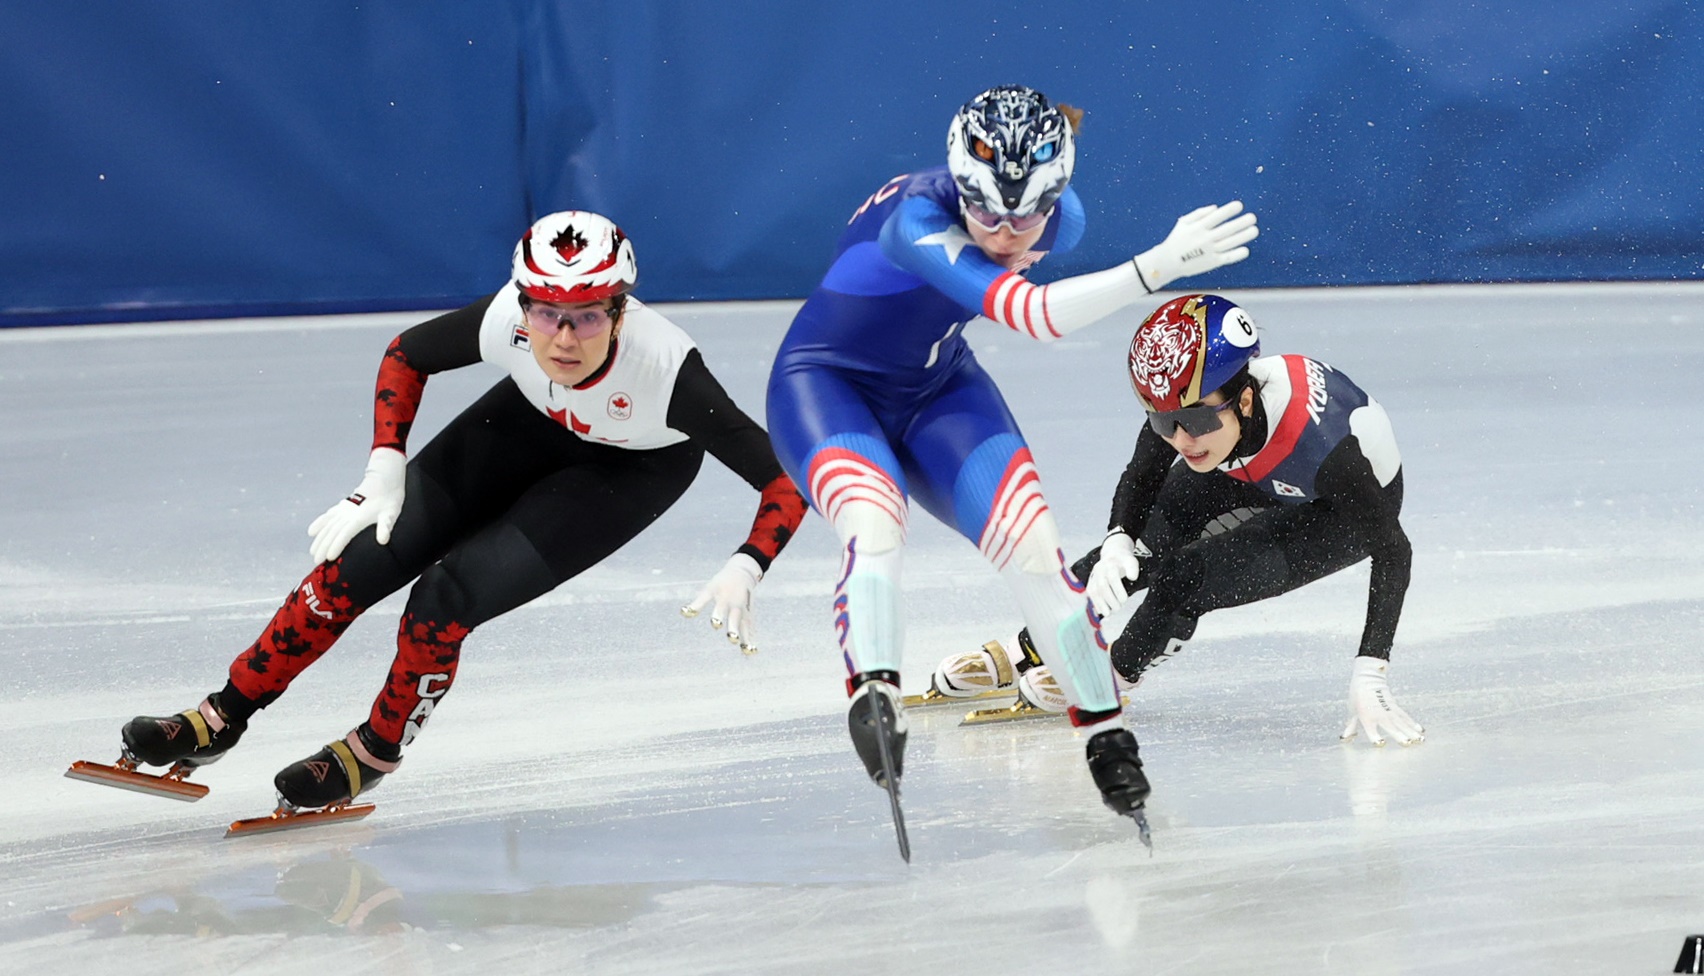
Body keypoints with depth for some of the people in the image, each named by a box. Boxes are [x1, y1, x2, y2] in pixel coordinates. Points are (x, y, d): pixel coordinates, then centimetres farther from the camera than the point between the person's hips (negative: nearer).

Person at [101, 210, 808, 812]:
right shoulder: (506, 322, -33)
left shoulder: (665, 371, -41)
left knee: (449, 597, -18)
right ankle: (220, 720, 9)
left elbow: (789, 478, -33)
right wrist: (385, 472, -19)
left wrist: (744, 573, -45)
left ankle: (375, 753, 9)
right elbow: (406, 356, -10)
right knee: (362, 557, -7)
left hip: (636, 468, -3)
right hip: (534, 420, 3)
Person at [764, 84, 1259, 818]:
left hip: (936, 391, 5)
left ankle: (1106, 732, -2)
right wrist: (1159, 264, -59)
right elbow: (1031, 314, -50)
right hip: (825, 384, -5)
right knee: (872, 517, -34)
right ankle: (873, 693, -46)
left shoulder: (1061, 220, -16)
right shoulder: (917, 221, -37)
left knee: (1028, 539, -12)